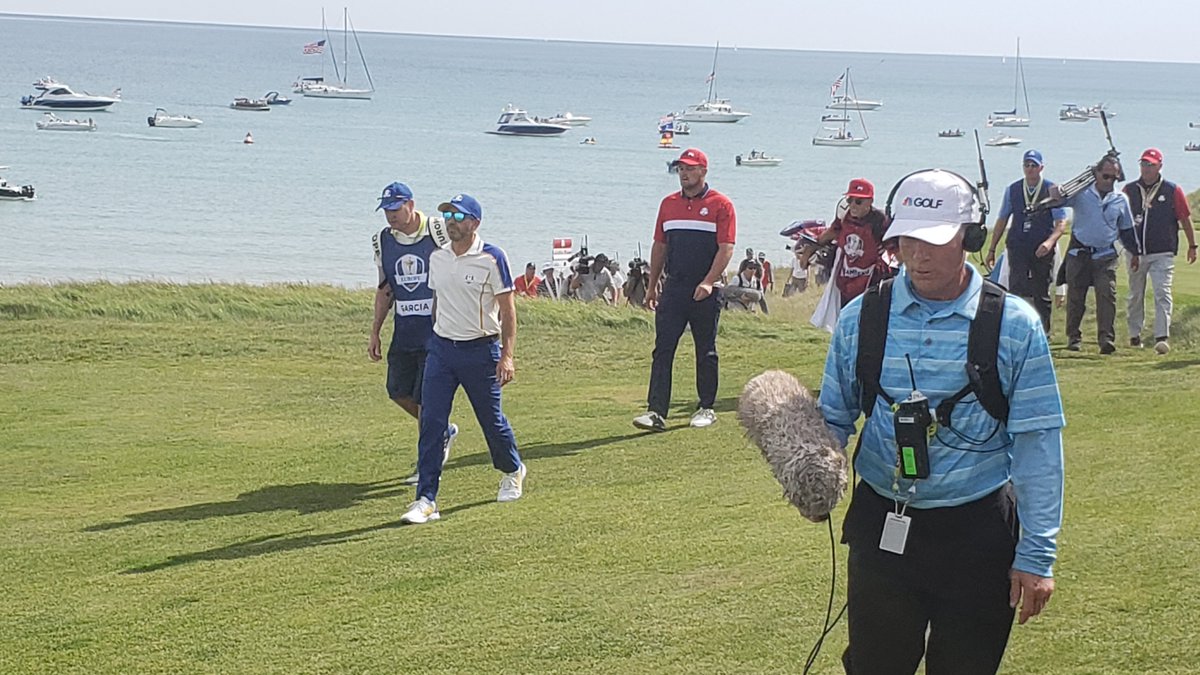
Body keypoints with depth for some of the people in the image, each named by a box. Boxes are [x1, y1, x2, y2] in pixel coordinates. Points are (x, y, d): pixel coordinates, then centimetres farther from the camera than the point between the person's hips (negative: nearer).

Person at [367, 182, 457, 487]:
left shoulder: (437, 231, -10)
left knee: (425, 398, -5)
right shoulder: (383, 240, 7)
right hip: (404, 330, 6)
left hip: (436, 328, -6)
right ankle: (442, 431, 31)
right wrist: (375, 333, 13)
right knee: (398, 391, 7)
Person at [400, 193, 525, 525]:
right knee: (430, 422, -6)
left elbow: (508, 310, -8)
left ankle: (512, 471, 39)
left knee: (491, 419, 10)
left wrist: (507, 355, -15)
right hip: (441, 349, 4)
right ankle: (426, 500, -6)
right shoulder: (437, 258, 8)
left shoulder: (492, 258, -9)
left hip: (481, 351, -4)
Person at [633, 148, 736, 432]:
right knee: (662, 349, -5)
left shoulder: (721, 205, -3)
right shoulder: (668, 204, 12)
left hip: (704, 292, -4)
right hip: (673, 288, 4)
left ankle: (706, 408, 18)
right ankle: (656, 411, -8)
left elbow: (726, 248, -9)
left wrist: (708, 282, -20)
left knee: (706, 352, 7)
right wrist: (652, 286, 14)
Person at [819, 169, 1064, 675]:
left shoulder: (1015, 325, -6)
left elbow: (1037, 443, -4)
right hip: (881, 528, 2)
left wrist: (1036, 555, -6)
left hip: (978, 533, -1)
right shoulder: (861, 318, 0)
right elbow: (833, 418, 10)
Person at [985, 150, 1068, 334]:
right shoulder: (1012, 190, 7)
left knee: (1042, 294, 8)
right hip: (1017, 248, 1)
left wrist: (1050, 241, -24)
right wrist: (992, 249, 13)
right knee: (1017, 288, -14)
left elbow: (1061, 223, -5)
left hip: (1042, 250, -1)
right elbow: (1002, 220, 14)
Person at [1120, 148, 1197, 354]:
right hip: (1135, 253, 3)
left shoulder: (1173, 191, -1)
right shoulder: (1129, 190, 5)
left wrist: (1192, 246, 8)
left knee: (1162, 294, -13)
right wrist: (1129, 248, 4)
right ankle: (1134, 335, 25)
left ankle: (1162, 337, -18)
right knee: (1135, 295, 12)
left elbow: (1185, 219, 5)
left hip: (1162, 254, -3)